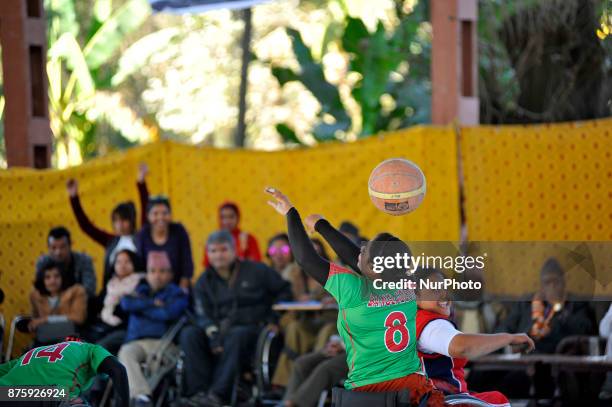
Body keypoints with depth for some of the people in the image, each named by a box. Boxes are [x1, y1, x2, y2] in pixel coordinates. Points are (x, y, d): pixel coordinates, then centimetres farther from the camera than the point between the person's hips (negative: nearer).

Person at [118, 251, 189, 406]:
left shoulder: (176, 293, 15)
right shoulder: (140, 290, 27)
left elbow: (169, 313, -7)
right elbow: (126, 303, 5)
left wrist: (141, 305, 5)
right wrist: (152, 303, 2)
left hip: (163, 342, -2)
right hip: (136, 342, 2)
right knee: (126, 353, -34)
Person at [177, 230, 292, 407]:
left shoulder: (256, 271, 10)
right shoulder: (204, 282, 16)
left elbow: (284, 292, 12)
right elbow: (203, 315, 3)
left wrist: (273, 320, 0)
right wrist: (213, 334, -16)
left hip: (252, 330, -3)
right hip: (220, 330, 4)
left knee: (236, 336, -39)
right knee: (189, 335, -25)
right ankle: (199, 391, -37)